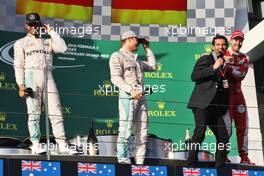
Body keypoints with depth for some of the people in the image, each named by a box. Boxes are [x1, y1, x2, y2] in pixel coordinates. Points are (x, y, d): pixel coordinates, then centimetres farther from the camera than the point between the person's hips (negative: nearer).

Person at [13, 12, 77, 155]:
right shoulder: (21, 43, 14)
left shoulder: (48, 41, 23)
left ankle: (62, 145, -8)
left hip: (48, 77, 3)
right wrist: (21, 84, -9)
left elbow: (62, 48, 4)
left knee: (56, 112, -5)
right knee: (34, 112, -6)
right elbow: (18, 65, 4)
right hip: (31, 75, -3)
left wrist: (51, 32, 9)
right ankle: (36, 144, -5)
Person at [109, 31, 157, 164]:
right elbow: (115, 78, -9)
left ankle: (139, 162, 3)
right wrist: (131, 90, -21)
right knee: (125, 130, -12)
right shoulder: (117, 56, 2)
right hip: (127, 97, -8)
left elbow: (153, 66, 35)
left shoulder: (136, 60, 27)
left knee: (142, 133, 2)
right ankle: (123, 161, -10)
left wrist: (147, 48, 32)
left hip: (140, 97, 8)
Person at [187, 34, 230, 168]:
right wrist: (213, 67, -18)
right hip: (202, 103, -7)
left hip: (216, 106, 8)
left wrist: (226, 85, 14)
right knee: (200, 133, -18)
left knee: (223, 137, 4)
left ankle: (219, 165, 12)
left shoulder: (224, 64, 22)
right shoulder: (205, 59, 1)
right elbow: (194, 76, -14)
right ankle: (191, 163, -12)